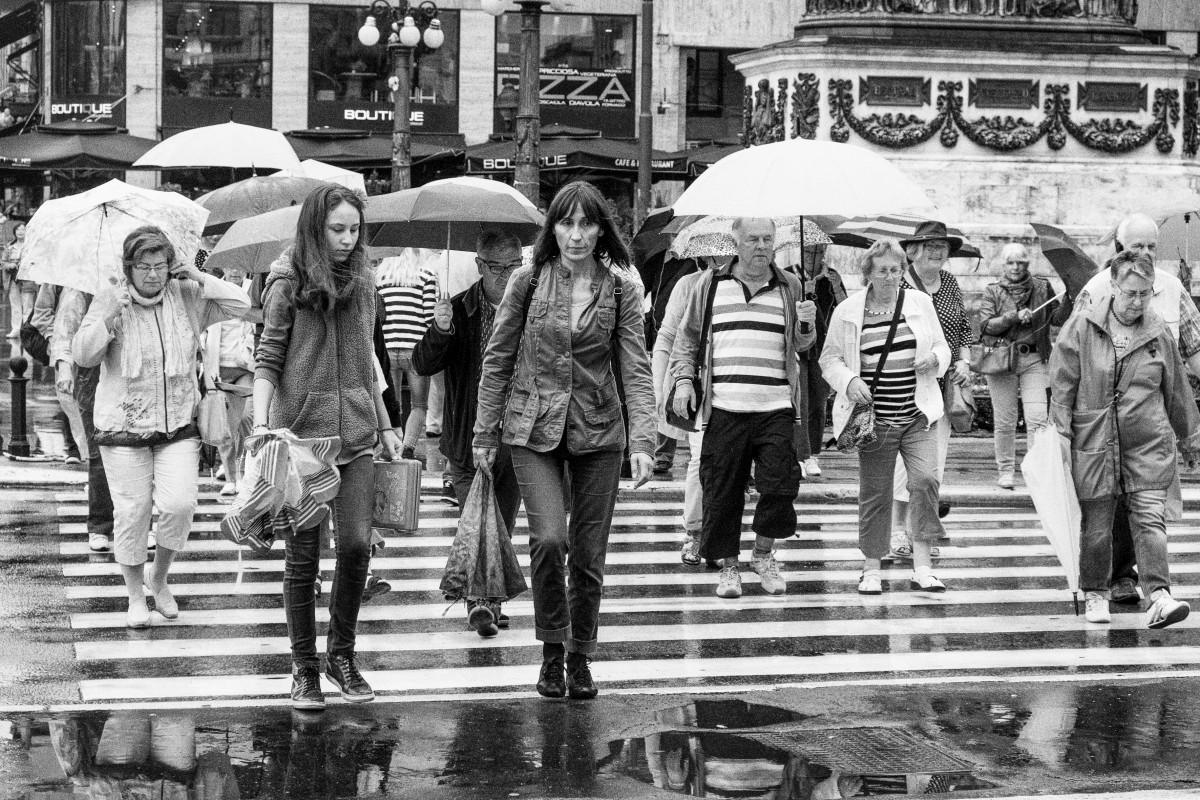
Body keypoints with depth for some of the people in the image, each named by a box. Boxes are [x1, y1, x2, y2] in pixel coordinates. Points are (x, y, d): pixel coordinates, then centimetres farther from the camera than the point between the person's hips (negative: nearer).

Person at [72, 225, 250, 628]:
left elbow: (240, 304, 3)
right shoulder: (109, 299, -2)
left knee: (179, 504, -12)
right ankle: (136, 596, 18)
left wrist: (201, 279, -6)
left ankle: (159, 578, 15)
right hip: (123, 427, -1)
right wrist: (108, 317, -20)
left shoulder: (186, 297, 3)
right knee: (131, 512, -1)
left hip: (178, 426, 2)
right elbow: (83, 354, -6)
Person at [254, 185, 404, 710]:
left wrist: (385, 426, 21)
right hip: (301, 431, -4)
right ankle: (304, 667, 13)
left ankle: (342, 654, 12)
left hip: (355, 434, 4)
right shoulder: (287, 282, -2)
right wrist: (261, 421, -17)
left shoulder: (360, 282, 13)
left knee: (356, 544, -6)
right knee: (303, 554, 2)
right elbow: (268, 360, -4)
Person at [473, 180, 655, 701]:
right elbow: (497, 361, 4)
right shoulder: (528, 282, -2)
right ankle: (551, 648, 2)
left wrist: (642, 442, -15)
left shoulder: (619, 291, -1)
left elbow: (635, 370, -4)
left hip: (598, 431, 1)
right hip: (534, 429, -1)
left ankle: (580, 658, 23)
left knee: (588, 554, 5)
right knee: (548, 539, -18)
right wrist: (484, 434, 4)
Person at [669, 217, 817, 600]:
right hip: (724, 407, -1)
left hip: (776, 408, 1)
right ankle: (728, 566, 15)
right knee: (722, 490, 1)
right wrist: (683, 379, 4)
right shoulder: (710, 284, 8)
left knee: (780, 485, -6)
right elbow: (687, 337, 16)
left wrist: (806, 324, -4)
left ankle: (764, 554, 15)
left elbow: (799, 347, 17)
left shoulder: (789, 286, 11)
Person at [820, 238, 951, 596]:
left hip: (918, 417, 1)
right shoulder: (847, 312, 1)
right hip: (875, 418, -1)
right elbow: (830, 359, 6)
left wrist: (934, 358, -7)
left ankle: (922, 568, -8)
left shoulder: (920, 302, 8)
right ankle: (871, 570, 16)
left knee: (925, 479, -14)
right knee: (874, 494, 3)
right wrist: (849, 381, -13)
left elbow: (942, 347, 17)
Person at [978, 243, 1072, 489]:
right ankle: (1006, 471, 14)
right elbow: (985, 325, -4)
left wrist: (1068, 300, -11)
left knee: (1037, 418, -10)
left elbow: (1058, 318, 6)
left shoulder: (1042, 288, 10)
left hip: (1034, 359, 0)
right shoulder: (993, 291, 6)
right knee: (1004, 420, 3)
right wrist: (1015, 316, -15)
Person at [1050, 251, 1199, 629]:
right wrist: (1060, 433, -4)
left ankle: (1159, 596, -12)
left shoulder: (1158, 333, 5)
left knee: (1150, 518, -8)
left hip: (1148, 444, 1)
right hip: (1093, 442, -1)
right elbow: (1062, 385, 1)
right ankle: (1095, 594, 20)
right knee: (1096, 525, 4)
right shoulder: (1080, 328, -2)